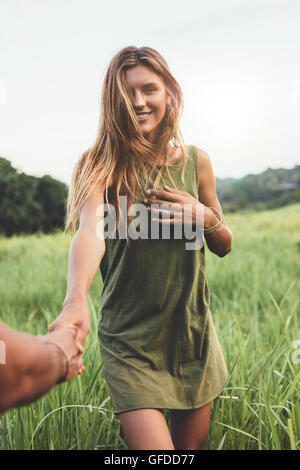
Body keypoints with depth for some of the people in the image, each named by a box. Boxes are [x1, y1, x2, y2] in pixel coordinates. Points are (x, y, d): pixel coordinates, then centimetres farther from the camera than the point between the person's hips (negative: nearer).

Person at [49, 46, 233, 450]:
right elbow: (90, 230, -31)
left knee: (192, 444, 19)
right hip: (129, 341, -4)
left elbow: (224, 246, 10)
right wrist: (76, 300, -50)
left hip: (193, 332, 4)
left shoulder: (196, 161, 0)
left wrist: (205, 216, -12)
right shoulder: (102, 164, -11)